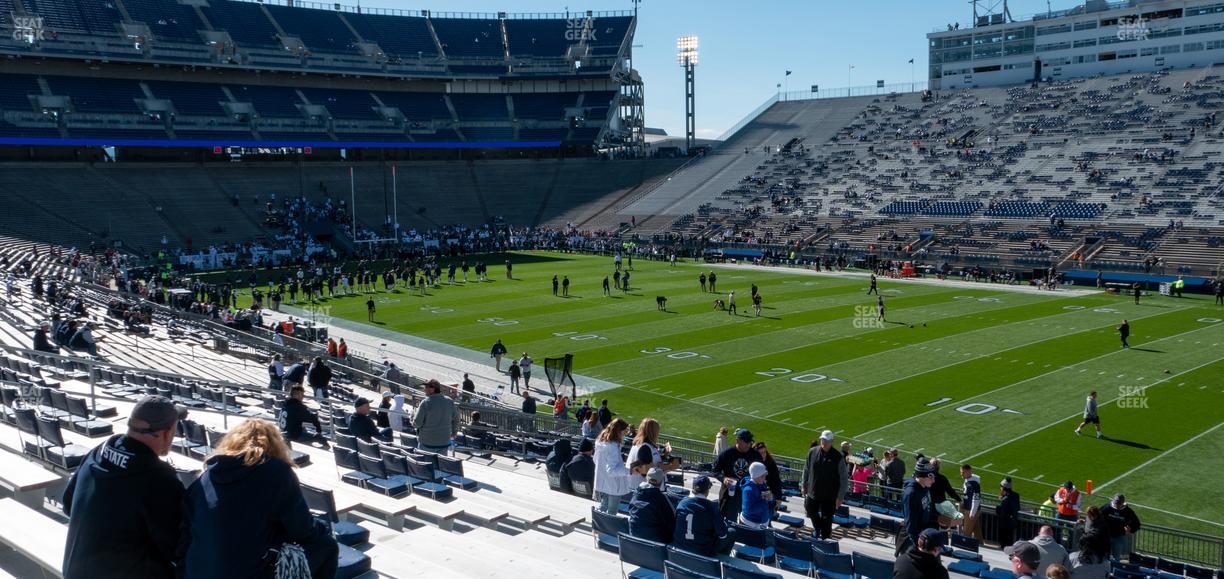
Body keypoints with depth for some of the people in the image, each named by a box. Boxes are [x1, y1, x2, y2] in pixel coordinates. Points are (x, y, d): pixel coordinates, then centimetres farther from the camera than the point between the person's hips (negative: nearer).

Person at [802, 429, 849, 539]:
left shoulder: (838, 457, -15)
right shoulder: (812, 452, -5)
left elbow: (844, 479, -10)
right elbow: (806, 470, 9)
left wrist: (840, 497, -11)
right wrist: (804, 485, 11)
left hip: (830, 496, -4)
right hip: (813, 492, 4)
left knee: (827, 520, 7)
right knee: (811, 511, 20)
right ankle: (818, 528, 47)